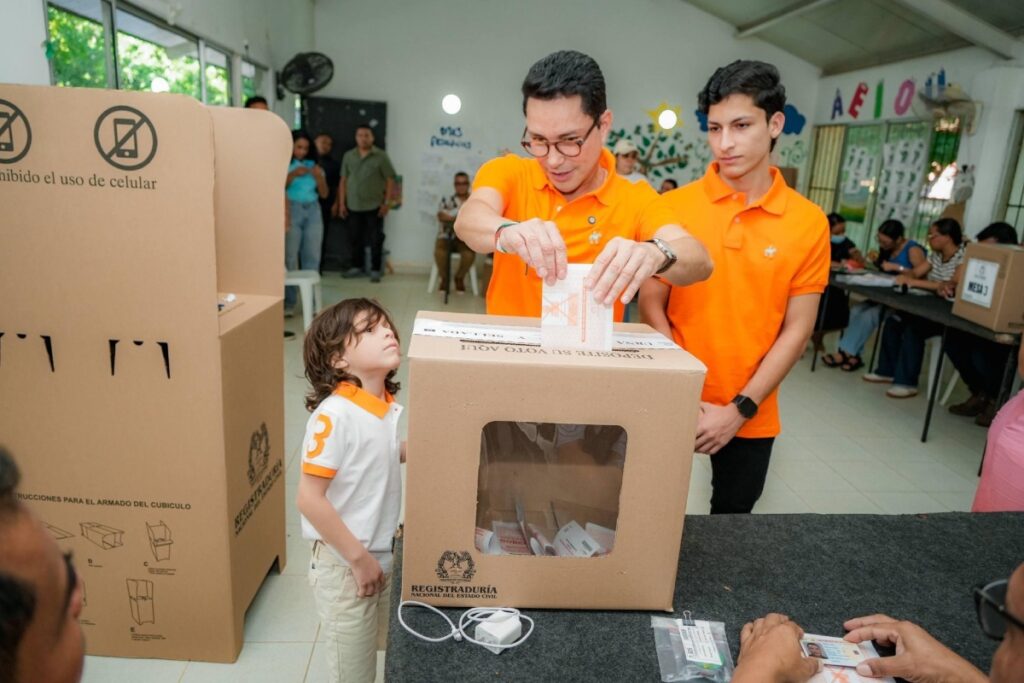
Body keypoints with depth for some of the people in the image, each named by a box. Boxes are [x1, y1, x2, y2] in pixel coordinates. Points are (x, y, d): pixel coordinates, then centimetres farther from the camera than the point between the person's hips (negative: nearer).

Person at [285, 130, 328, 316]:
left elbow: (324, 194, 10)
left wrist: (318, 177, -7)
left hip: (313, 211, 3)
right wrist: (293, 174, -17)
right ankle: (288, 302, -4)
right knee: (290, 257, -8)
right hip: (292, 211, -3)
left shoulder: (314, 166, 13)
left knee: (312, 257, 1)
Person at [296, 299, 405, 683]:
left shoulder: (388, 406, -3)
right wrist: (358, 558, -19)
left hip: (381, 557, 7)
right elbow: (309, 499, -25)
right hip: (345, 566, -7)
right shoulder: (334, 414, -26)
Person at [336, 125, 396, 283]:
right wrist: (341, 203, 4)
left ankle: (375, 270, 9)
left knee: (375, 239, 0)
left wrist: (386, 203, -9)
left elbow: (390, 180, -2)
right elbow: (343, 180, 9)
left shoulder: (381, 156, -1)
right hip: (353, 206, 3)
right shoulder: (348, 156, 7)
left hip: (374, 206, -3)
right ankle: (356, 266, 24)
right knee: (355, 238, 10)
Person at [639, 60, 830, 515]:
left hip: (751, 415, 1)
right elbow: (651, 307, -5)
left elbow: (796, 330, -3)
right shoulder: (672, 208, -6)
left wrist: (739, 409, -9)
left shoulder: (808, 222, -5)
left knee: (733, 516, 18)